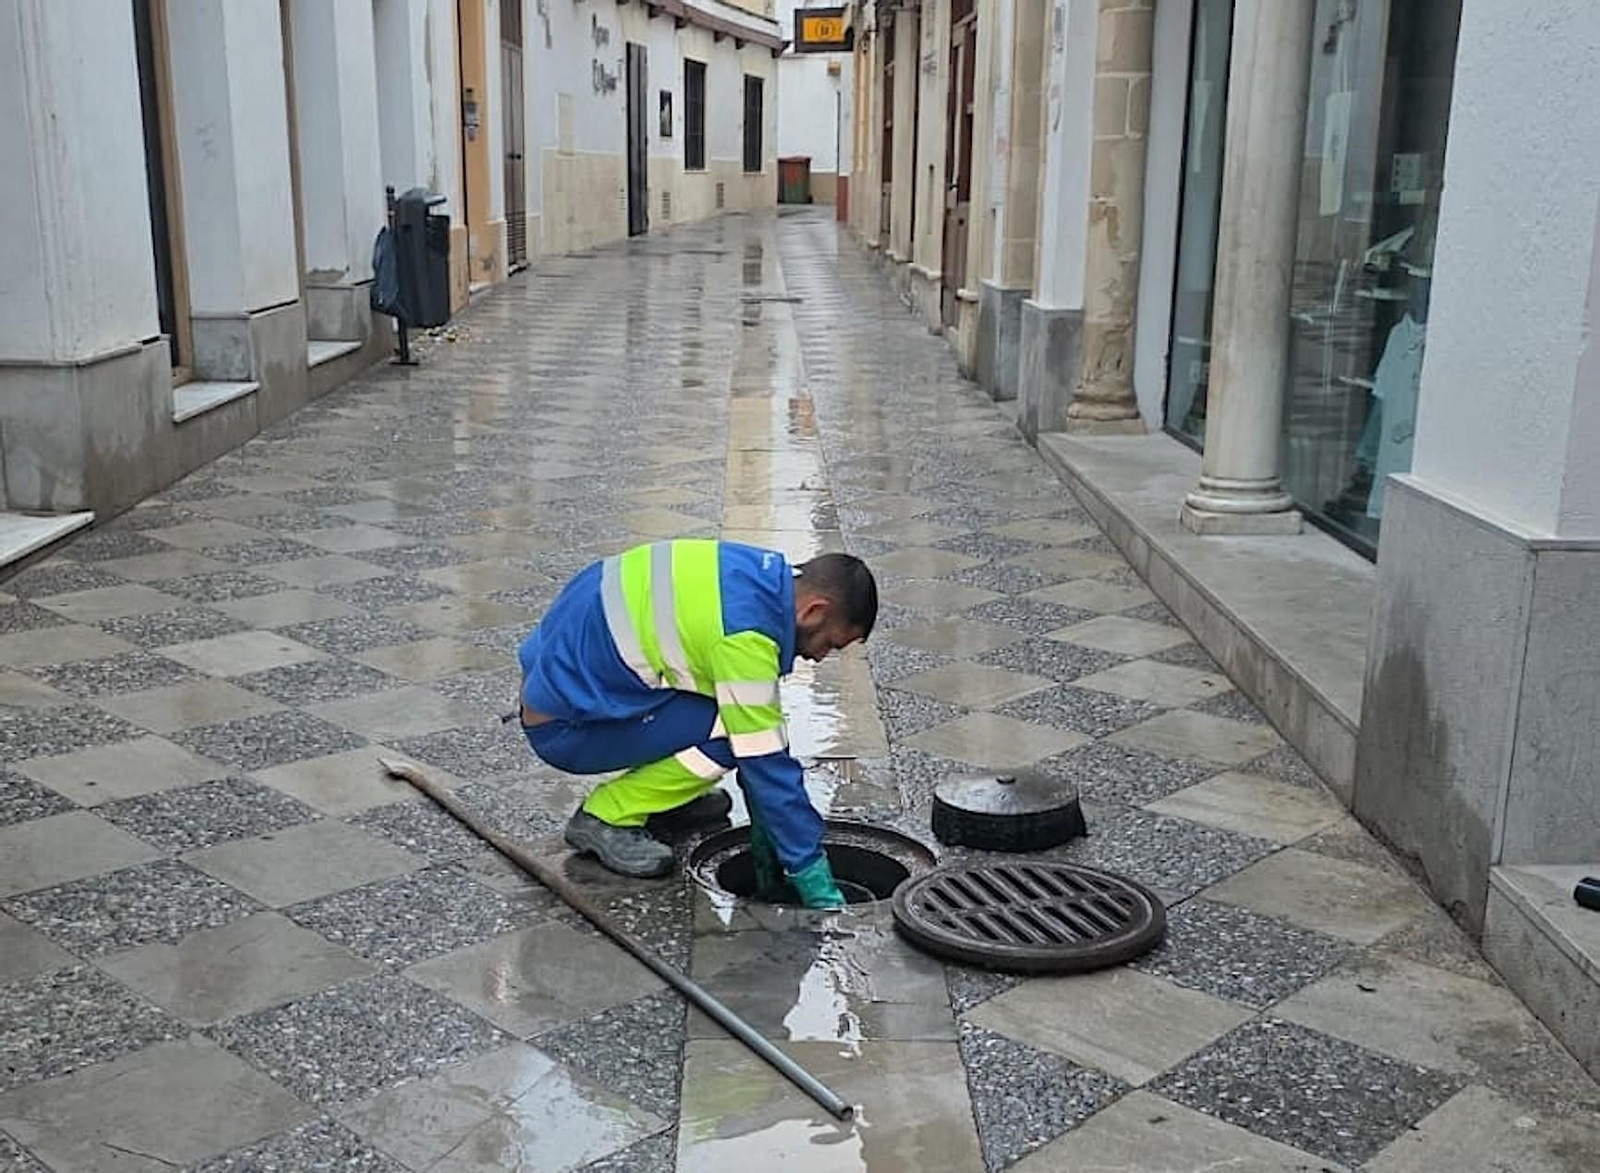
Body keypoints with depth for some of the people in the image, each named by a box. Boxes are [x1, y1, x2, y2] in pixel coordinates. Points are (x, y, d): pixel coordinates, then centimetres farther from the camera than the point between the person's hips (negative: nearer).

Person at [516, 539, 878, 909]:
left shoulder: (758, 573, 2)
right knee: (734, 731, -19)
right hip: (562, 725, -9)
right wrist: (815, 880, -12)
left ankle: (669, 793, 17)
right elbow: (766, 762, -21)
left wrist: (766, 836, 13)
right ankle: (606, 816, -5)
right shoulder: (745, 632, -25)